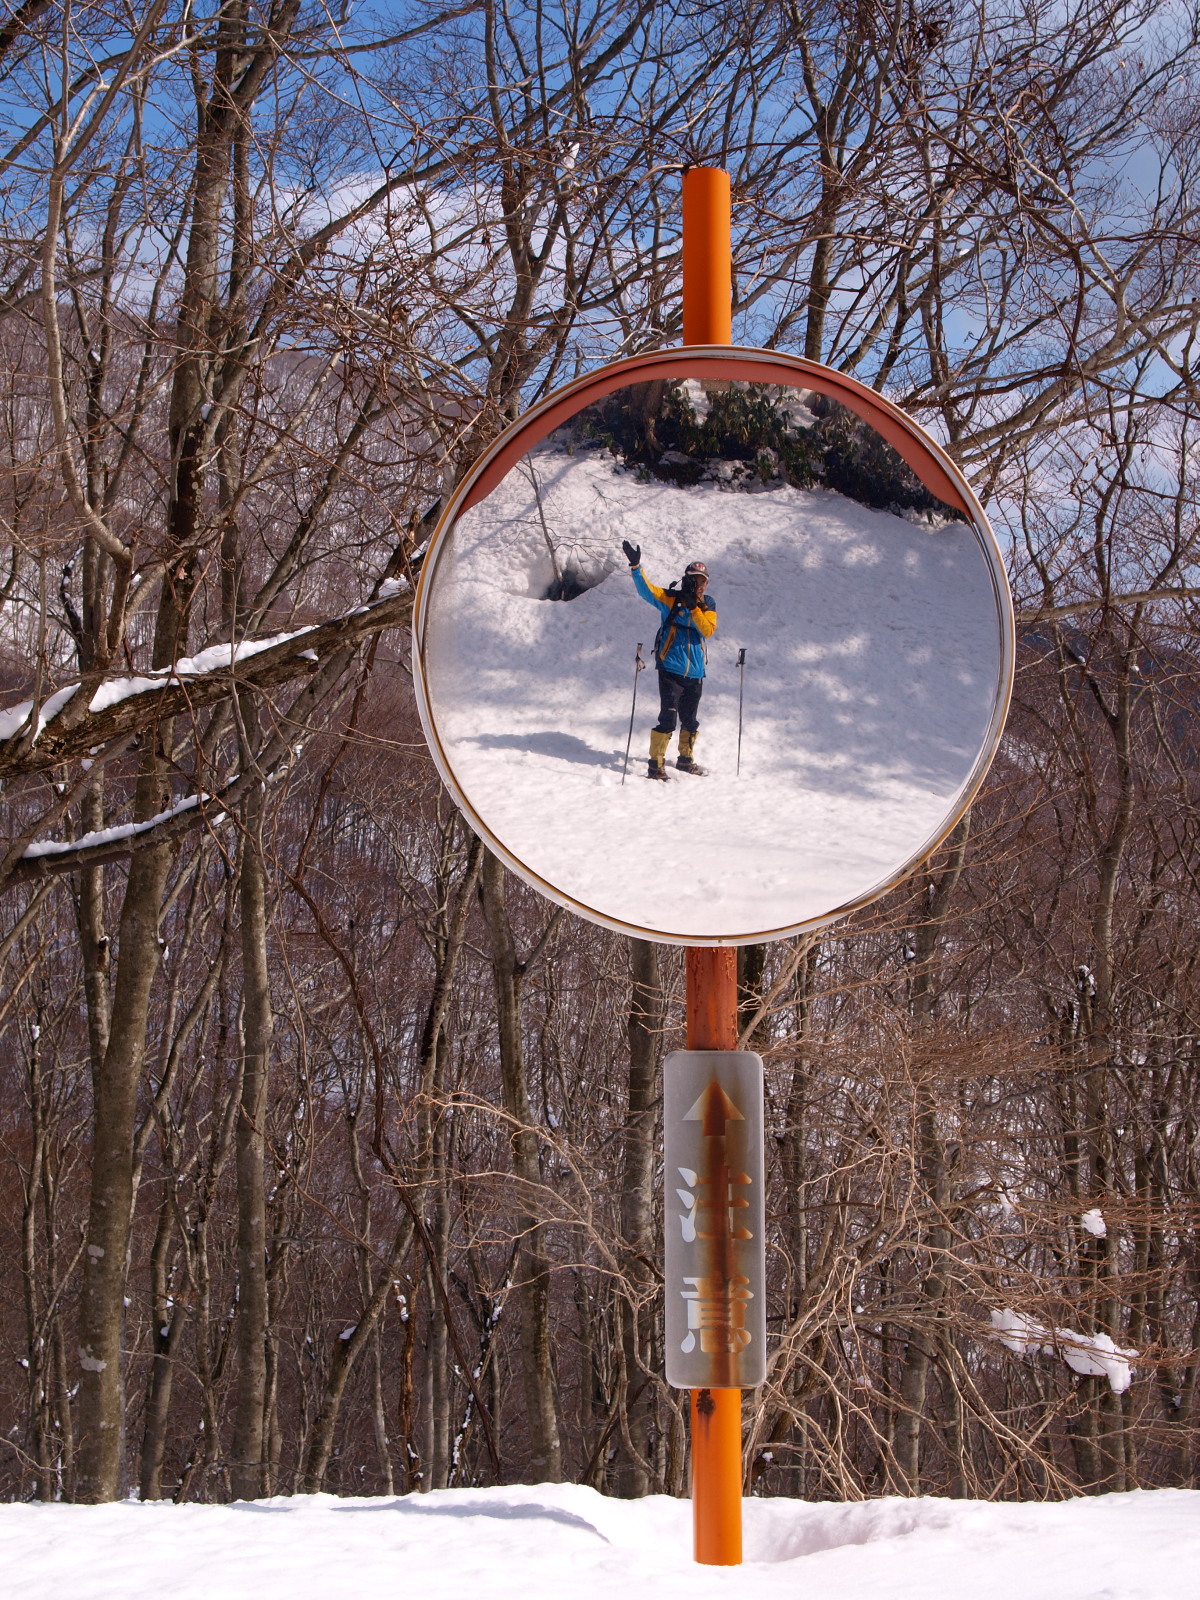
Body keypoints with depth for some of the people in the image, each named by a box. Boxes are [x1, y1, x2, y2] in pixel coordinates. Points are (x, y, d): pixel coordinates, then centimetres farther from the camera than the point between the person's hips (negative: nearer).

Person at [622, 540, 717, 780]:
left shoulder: (707, 606, 9)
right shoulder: (671, 598, 0)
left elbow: (708, 630, -6)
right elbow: (646, 589, -13)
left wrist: (694, 608, -16)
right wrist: (635, 565, -28)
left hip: (695, 673, 4)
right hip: (671, 668, -4)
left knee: (690, 720, 15)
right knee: (668, 717, -13)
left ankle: (686, 759, 33)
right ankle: (656, 764, -7)